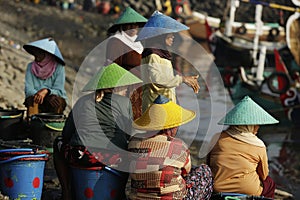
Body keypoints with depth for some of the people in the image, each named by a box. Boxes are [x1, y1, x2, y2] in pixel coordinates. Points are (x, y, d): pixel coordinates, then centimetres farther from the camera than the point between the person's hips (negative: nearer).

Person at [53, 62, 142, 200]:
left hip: (79, 157, 1)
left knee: (59, 144, 35)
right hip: (114, 160, -1)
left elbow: (66, 134, 14)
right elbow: (130, 134, 12)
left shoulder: (83, 101, 17)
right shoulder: (124, 102, 12)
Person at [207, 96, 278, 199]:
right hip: (249, 192, -3)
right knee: (269, 183, 30)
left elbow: (208, 164, 9)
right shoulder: (259, 146, -6)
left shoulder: (218, 139, -2)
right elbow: (263, 175, 7)